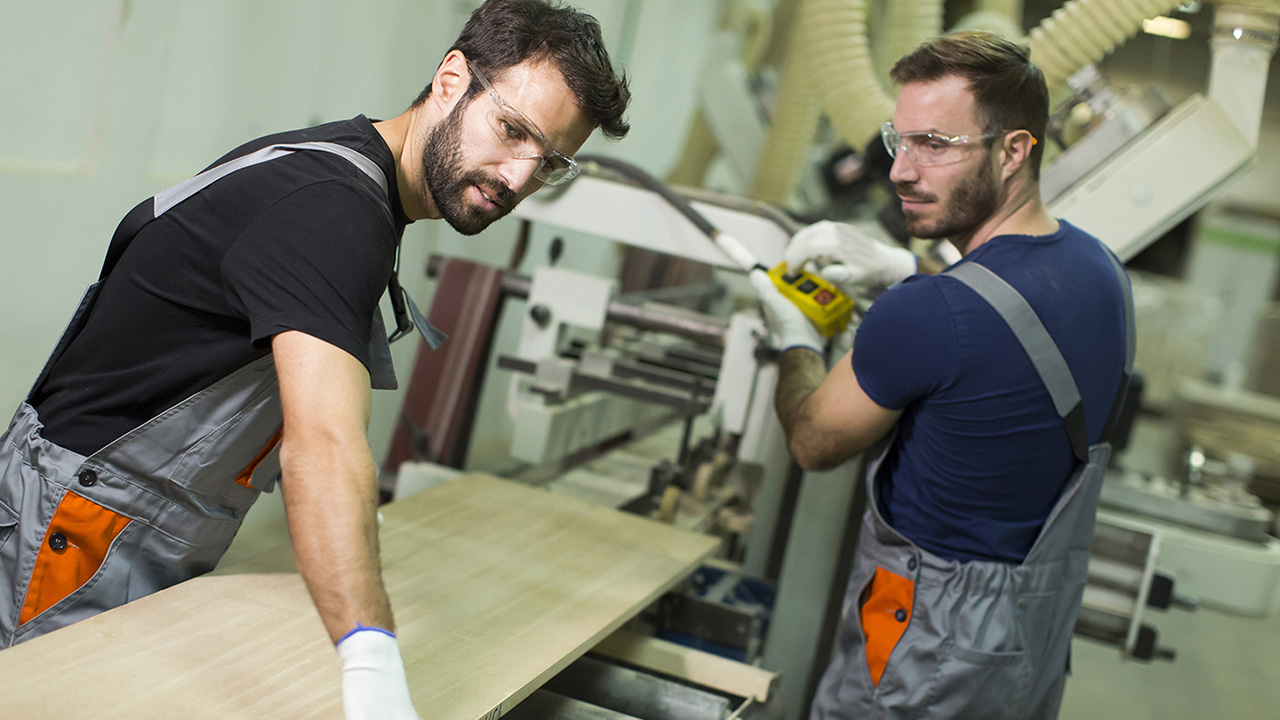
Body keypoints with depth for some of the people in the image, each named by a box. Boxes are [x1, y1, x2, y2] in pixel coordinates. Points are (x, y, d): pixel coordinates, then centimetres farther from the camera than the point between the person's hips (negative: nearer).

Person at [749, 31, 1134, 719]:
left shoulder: (924, 314, -30)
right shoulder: (1095, 263, -4)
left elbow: (814, 444, -11)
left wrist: (794, 340, 7)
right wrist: (903, 269, 10)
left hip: (931, 649, -8)